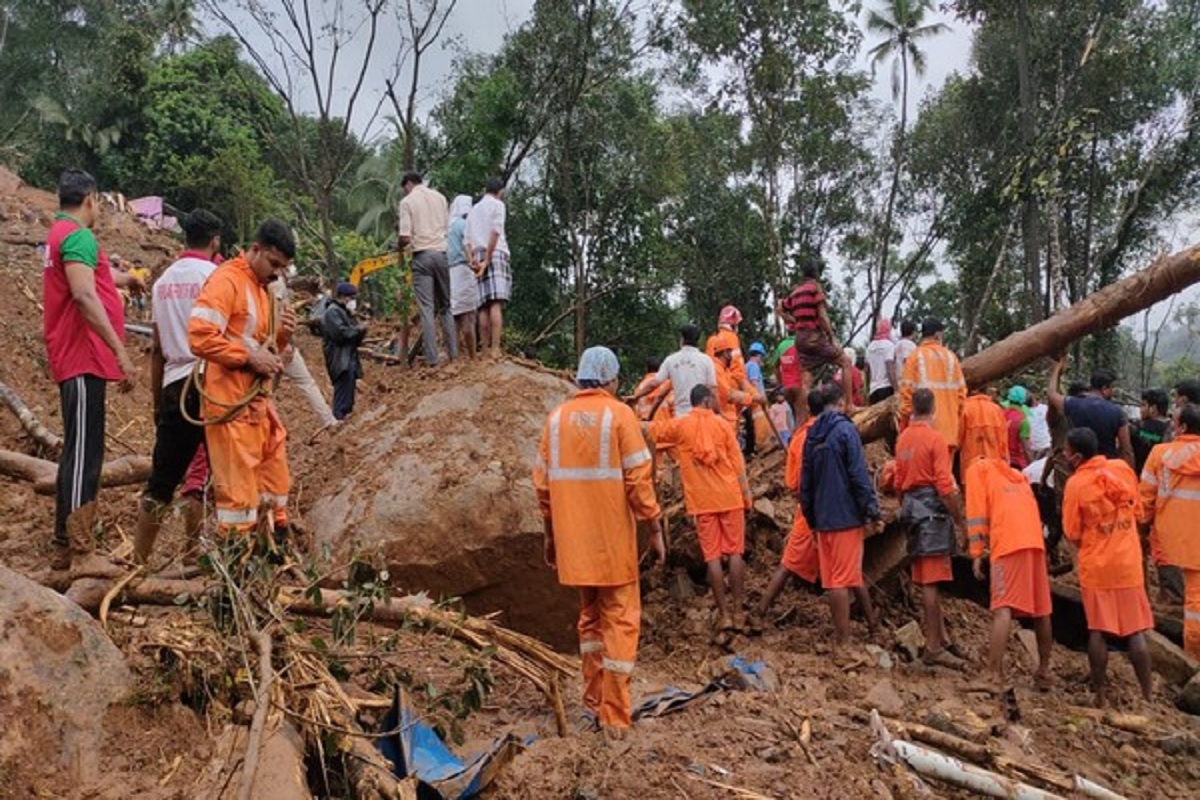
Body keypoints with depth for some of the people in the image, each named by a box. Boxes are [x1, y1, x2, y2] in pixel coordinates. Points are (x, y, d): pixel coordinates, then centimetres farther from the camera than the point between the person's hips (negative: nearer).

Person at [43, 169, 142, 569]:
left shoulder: (60, 234, 20)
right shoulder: (78, 235, -12)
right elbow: (84, 297, -24)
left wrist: (123, 278, 60)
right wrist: (121, 353, -27)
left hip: (76, 358, 11)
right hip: (83, 360, -11)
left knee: (82, 449, 16)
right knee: (82, 451, -11)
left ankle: (71, 538, 24)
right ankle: (67, 546, -10)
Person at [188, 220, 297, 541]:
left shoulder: (262, 288, 18)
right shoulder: (226, 280, -11)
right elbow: (200, 337, -23)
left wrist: (282, 335, 3)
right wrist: (249, 357, -20)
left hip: (259, 402, 9)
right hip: (232, 405, -9)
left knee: (274, 482, 15)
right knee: (238, 490, -4)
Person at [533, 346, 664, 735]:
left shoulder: (556, 418, 5)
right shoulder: (618, 414, -8)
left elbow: (543, 482, 7)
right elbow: (638, 478, -11)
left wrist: (550, 533, 16)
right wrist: (655, 528, -3)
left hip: (574, 540, 5)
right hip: (612, 538, -5)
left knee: (590, 616, 19)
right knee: (620, 619, 4)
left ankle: (594, 702, 26)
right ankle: (615, 716, 5)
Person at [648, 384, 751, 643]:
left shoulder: (679, 426, 2)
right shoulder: (722, 425, 1)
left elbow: (647, 429, 8)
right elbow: (738, 464, 0)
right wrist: (746, 496, 6)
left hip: (702, 501, 0)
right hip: (730, 497, 0)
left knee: (712, 557, 2)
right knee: (734, 553, 7)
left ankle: (724, 615, -1)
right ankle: (738, 612, 9)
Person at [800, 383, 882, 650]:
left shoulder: (812, 434, 11)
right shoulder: (845, 430, -9)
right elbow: (859, 475, -14)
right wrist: (871, 510, -7)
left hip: (822, 518, 6)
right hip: (846, 516, -6)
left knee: (832, 578, 11)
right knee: (844, 578, -1)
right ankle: (842, 639, 3)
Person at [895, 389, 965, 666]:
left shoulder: (903, 439, 10)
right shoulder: (935, 439, -12)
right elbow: (945, 485, -16)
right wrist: (960, 519, -7)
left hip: (912, 507, 8)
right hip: (933, 509, -7)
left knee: (926, 578, 13)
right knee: (932, 581, -6)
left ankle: (941, 636, 22)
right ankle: (933, 647, -3)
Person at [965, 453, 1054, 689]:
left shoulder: (976, 469, 14)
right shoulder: (1015, 474, 32)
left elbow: (976, 511, 2)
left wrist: (977, 553, -1)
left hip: (1008, 542, -6)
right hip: (1035, 540, 6)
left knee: (1003, 609, -13)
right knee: (1041, 609, 13)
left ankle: (994, 674, -21)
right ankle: (1044, 672, 23)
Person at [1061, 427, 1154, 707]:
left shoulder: (1076, 484, -14)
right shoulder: (1123, 468, -3)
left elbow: (1072, 534, -7)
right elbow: (1137, 511, 9)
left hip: (1095, 566, -3)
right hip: (1128, 563, 3)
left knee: (1098, 632, 6)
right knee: (1136, 631, 9)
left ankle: (1099, 696, 12)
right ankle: (1147, 696, 13)